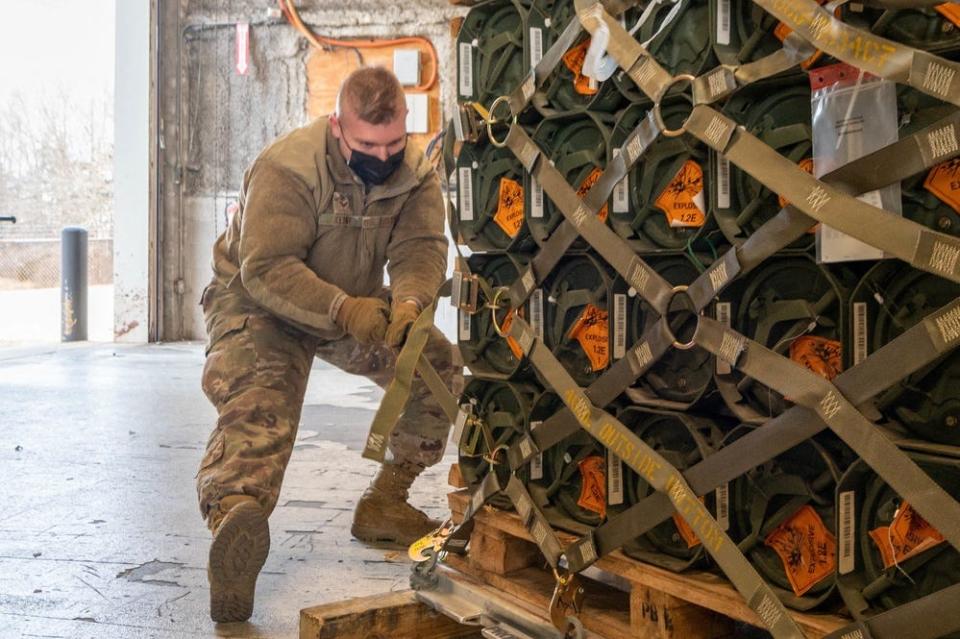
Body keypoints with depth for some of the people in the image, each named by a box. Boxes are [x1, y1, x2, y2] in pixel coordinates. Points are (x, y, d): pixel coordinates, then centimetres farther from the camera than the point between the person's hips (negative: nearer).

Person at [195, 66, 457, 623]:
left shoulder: (417, 173, -9)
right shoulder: (285, 168, -26)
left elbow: (420, 248, -19)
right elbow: (267, 269, -32)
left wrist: (409, 301, -43)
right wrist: (344, 310, -48)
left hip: (356, 303, 6)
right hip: (259, 301, -5)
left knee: (439, 363, -8)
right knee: (257, 405, -31)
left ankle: (384, 505, 2)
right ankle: (232, 525, -56)